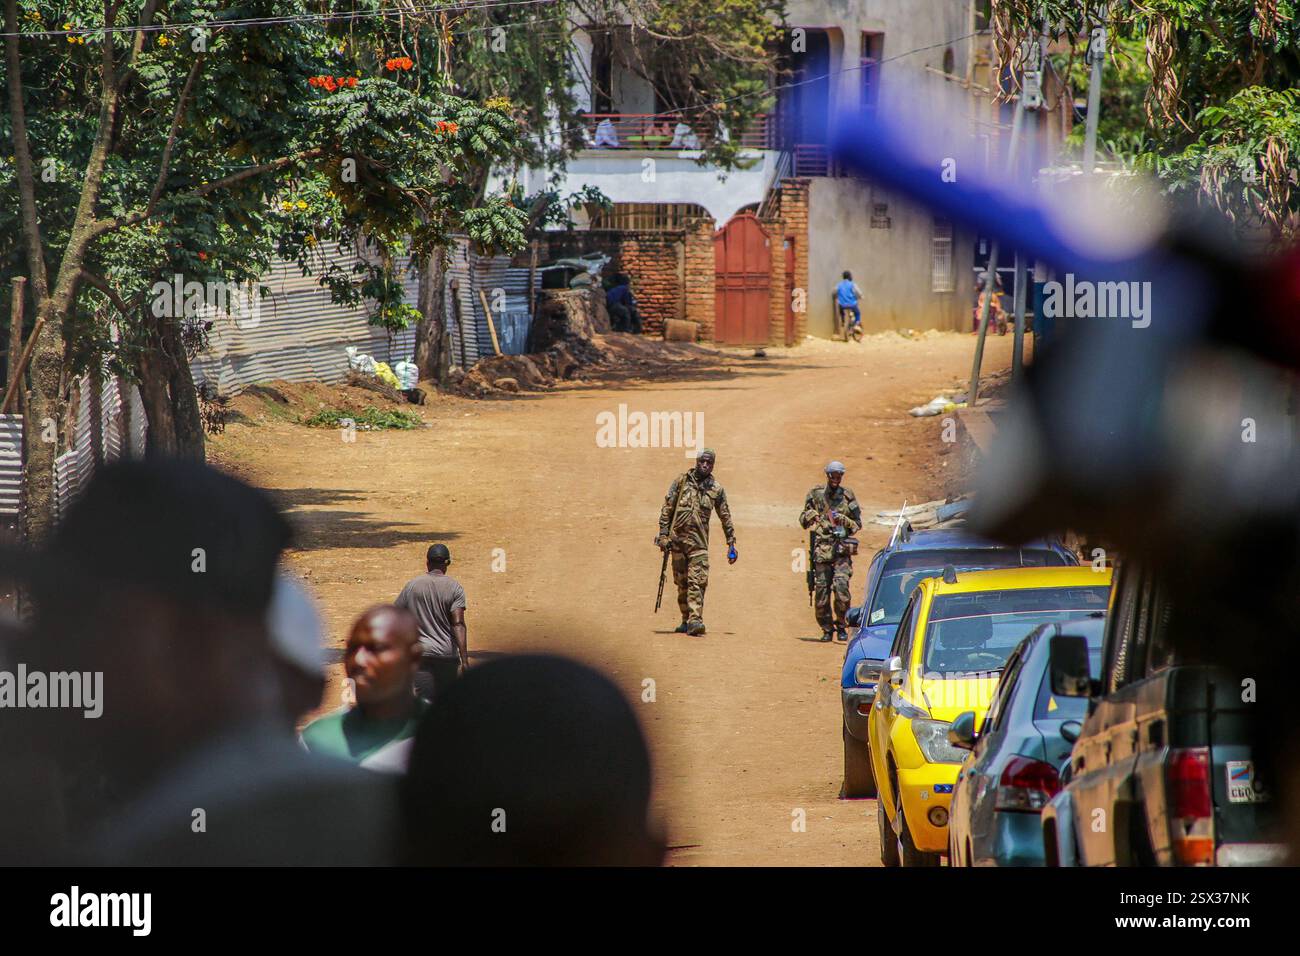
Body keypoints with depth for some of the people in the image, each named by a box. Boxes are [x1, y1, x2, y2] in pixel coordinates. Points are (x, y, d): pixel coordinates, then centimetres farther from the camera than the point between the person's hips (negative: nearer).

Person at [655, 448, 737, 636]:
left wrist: (731, 543, 13)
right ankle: (686, 619, 16)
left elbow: (725, 518, 14)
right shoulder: (681, 482, 5)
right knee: (681, 582, 7)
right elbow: (667, 508, 4)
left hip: (699, 542, -1)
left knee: (697, 581, -13)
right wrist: (664, 534, -3)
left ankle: (695, 620, -20)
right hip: (678, 539, 1)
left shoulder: (716, 489, 7)